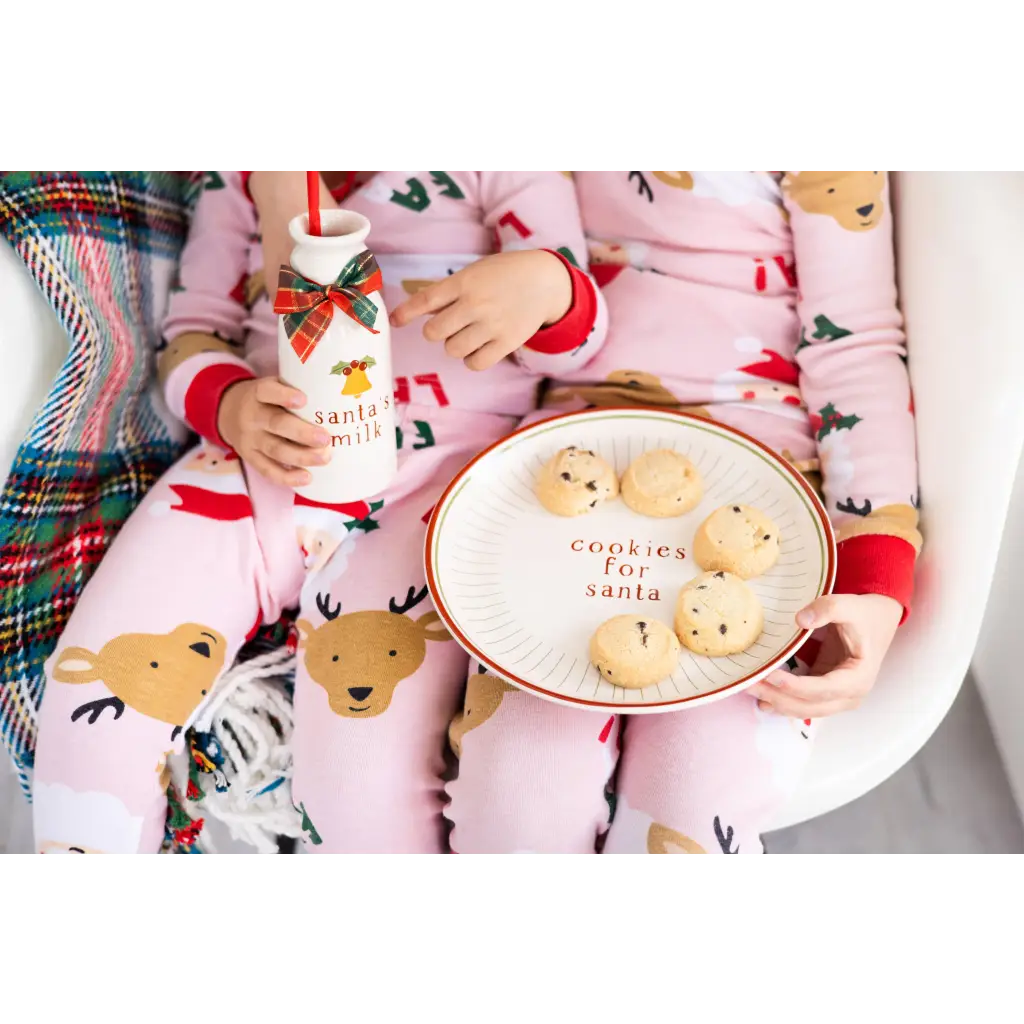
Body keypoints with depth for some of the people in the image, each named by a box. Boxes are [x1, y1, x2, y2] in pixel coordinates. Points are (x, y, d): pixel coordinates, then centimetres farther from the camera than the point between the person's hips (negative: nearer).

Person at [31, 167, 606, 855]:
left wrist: (545, 284, -23)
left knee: (367, 781, -25)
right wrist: (233, 406, -9)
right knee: (92, 702, -13)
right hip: (259, 458, 4)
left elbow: (576, 339, 3)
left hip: (439, 471, -3)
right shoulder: (239, 178, 20)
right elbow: (193, 335, 17)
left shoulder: (511, 175, 10)